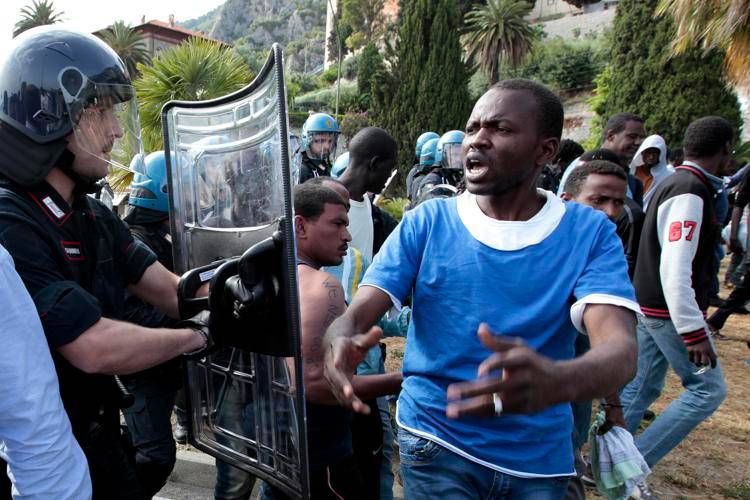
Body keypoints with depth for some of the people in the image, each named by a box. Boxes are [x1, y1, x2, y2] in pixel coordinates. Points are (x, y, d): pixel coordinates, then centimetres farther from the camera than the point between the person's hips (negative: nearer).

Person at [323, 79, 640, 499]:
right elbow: (357, 314, -12)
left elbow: (620, 349, -22)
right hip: (436, 444, -1)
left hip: (539, 459, 2)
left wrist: (557, 381, -45)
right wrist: (340, 344, -36)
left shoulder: (589, 233, -9)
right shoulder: (427, 223, -7)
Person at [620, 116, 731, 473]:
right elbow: (676, 269, -26)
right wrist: (693, 331, -26)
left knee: (642, 387, 14)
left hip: (651, 306, 9)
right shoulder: (690, 192, -19)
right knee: (708, 389, 2)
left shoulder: (673, 183, 12)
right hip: (670, 310, -9)